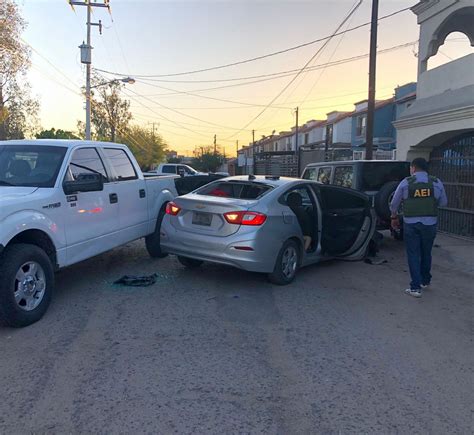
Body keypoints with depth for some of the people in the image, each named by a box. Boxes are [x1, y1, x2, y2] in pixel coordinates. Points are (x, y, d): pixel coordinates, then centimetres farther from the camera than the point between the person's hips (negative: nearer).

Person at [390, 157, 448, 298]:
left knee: (413, 254, 4)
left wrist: (394, 218, 20)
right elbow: (443, 203, 11)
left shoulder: (406, 183, -4)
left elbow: (394, 204, 4)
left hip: (411, 224, -2)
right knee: (426, 253, 19)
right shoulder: (437, 183, 1)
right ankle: (425, 281, 34)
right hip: (430, 223, 3)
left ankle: (416, 287, 2)